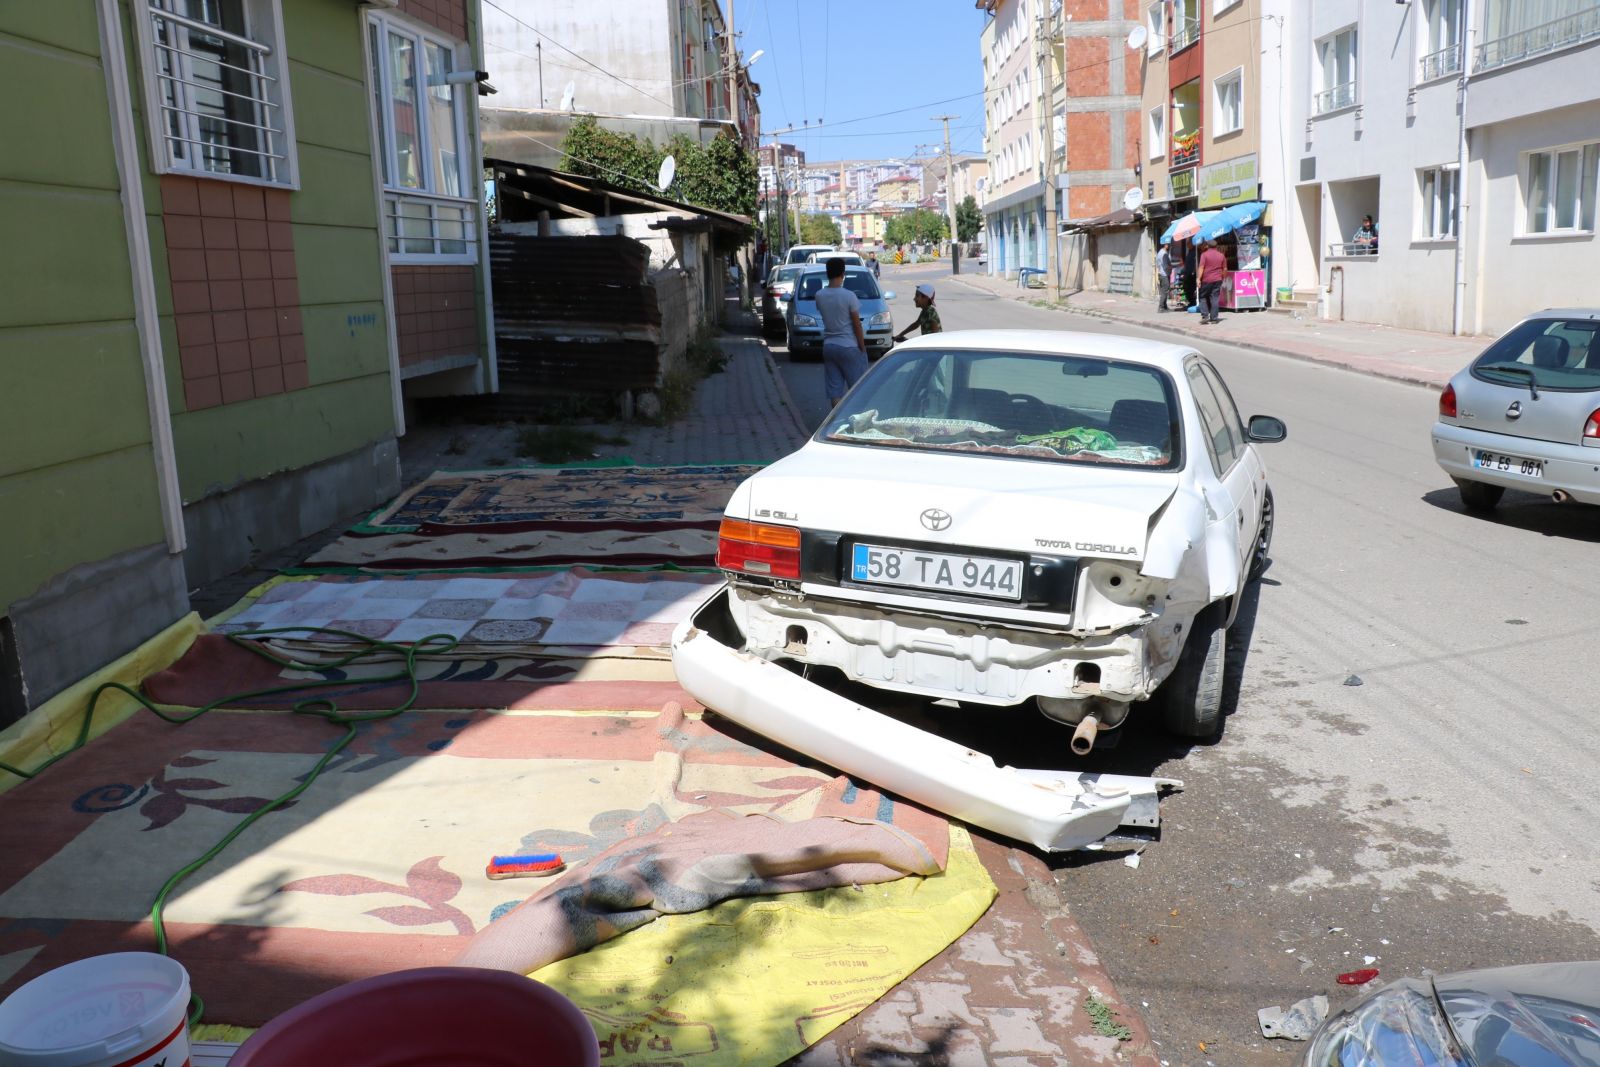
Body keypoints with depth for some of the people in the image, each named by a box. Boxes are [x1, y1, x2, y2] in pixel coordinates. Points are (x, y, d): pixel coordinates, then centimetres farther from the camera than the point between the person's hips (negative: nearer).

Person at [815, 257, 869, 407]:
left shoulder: (819, 295, -2)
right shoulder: (848, 296, -15)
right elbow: (857, 325, -10)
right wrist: (863, 348, -2)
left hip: (829, 346, 5)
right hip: (849, 346, -4)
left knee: (834, 391, 6)